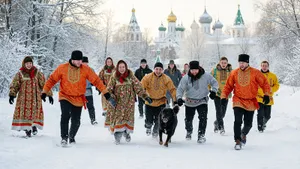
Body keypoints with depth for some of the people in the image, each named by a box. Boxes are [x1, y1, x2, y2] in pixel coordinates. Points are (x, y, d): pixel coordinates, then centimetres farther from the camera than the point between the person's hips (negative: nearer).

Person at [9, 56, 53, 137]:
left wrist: (49, 94, 4)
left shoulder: (37, 73, 7)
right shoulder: (20, 74, 5)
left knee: (35, 111, -9)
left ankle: (34, 126, 12)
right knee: (25, 112, -7)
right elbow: (14, 85, 4)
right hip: (24, 97, 0)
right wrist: (12, 94, -9)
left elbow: (44, 84, 8)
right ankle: (27, 130, -1)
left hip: (35, 97, 0)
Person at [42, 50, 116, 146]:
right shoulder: (62, 68, -8)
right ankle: (64, 137, -8)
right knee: (65, 115, -23)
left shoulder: (86, 69, -7)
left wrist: (107, 95, -10)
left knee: (76, 121, 5)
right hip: (65, 97, -1)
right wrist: (44, 92, -6)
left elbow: (97, 81, -6)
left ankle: (71, 137, 33)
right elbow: (52, 79, 0)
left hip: (78, 99, 1)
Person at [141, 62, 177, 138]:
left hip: (161, 103, 1)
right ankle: (148, 127, 38)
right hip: (149, 103, -1)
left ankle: (155, 131, 33)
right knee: (149, 120, 1)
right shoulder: (148, 77, -10)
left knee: (158, 121, 3)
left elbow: (172, 89, -6)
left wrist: (175, 100, -13)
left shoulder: (166, 79, -8)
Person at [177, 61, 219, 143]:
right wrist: (179, 98, -24)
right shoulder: (186, 78, -14)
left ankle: (201, 135, -5)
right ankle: (189, 131, 39)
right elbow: (180, 89, -9)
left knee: (203, 118, -17)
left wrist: (213, 91, -13)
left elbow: (214, 82, 1)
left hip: (202, 101, -1)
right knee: (188, 119, 10)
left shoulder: (206, 76, -13)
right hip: (189, 102, 1)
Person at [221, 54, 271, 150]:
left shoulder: (255, 73, -5)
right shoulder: (234, 73, 0)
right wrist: (224, 96, -2)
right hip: (238, 101, 0)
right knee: (238, 121, -17)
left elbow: (264, 83, -1)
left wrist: (266, 94, -12)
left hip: (250, 102, 0)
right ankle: (238, 141, -8)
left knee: (248, 124, 10)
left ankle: (243, 134, 41)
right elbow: (228, 86, 7)